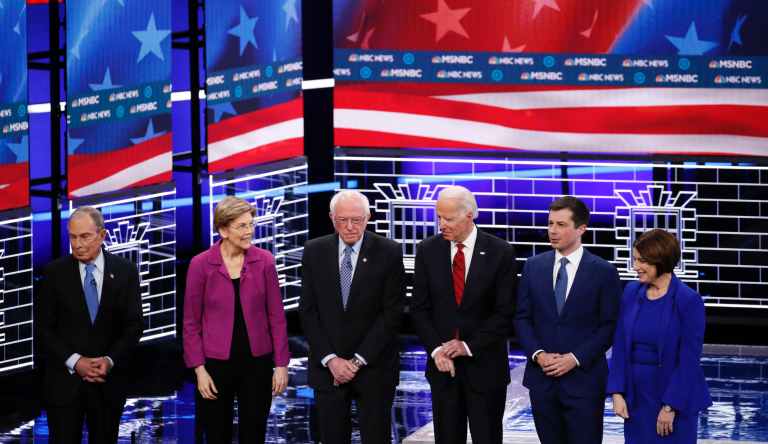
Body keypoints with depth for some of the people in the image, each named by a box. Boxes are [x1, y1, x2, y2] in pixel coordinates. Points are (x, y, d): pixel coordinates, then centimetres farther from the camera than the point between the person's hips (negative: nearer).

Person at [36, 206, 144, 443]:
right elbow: (43, 328, -1)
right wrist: (75, 362, -13)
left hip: (109, 383, 1)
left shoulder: (126, 271, 2)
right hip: (64, 382, -1)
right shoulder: (54, 272, 0)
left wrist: (110, 361, -12)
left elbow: (135, 325, 2)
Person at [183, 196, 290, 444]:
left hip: (257, 363, 1)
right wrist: (199, 369, -6)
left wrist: (281, 364, 0)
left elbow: (276, 316, 3)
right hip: (216, 364, -1)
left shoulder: (264, 261, -1)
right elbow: (191, 322, -1)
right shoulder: (200, 265, -5)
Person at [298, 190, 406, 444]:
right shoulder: (314, 251, 2)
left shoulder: (389, 253, -5)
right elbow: (308, 311, 2)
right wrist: (330, 359, -9)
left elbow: (392, 313, -7)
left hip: (373, 366, -2)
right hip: (327, 367, 2)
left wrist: (358, 360, -12)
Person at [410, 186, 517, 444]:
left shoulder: (500, 253, -7)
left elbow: (505, 312, -8)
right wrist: (436, 350, -9)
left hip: (484, 364, -2)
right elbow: (420, 309, 3)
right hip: (442, 365, 2)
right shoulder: (427, 250, 2)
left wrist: (468, 346, -14)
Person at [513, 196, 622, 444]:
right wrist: (538, 355, -8)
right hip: (541, 379, 4)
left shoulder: (604, 272, -4)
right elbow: (522, 318, 8)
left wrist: (575, 358, -14)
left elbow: (610, 327, -5)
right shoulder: (534, 266, 7)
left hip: (584, 380, -3)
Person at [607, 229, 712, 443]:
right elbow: (620, 344, 5)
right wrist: (617, 392, -3)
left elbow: (689, 360, -13)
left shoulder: (689, 300, -12)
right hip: (636, 398, 5)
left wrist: (670, 406, -15)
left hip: (674, 398, -4)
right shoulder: (631, 292, 3)